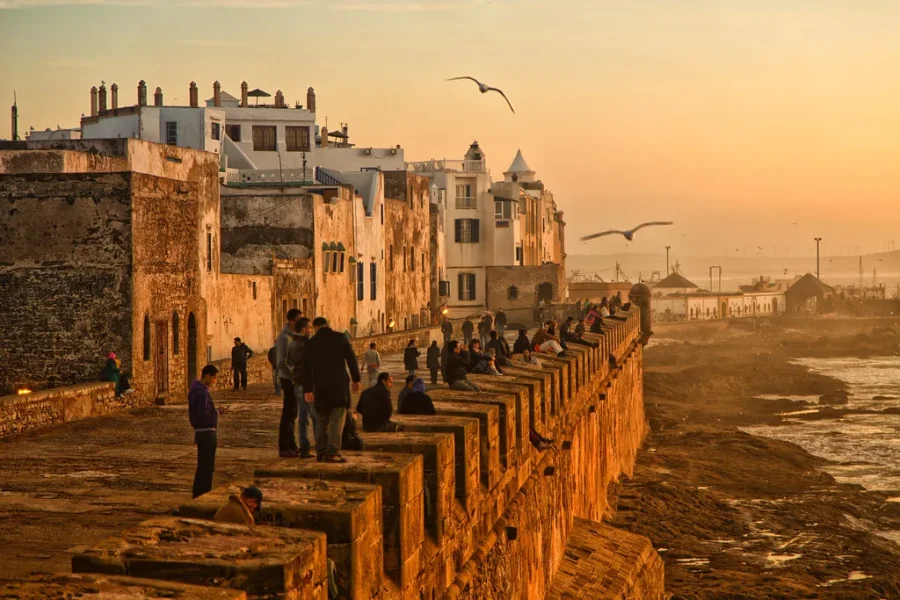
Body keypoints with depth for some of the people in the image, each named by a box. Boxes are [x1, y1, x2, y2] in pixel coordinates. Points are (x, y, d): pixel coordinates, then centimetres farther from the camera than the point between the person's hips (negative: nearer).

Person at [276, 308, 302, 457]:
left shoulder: (295, 336, 13)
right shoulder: (285, 337, -15)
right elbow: (281, 362, -22)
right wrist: (293, 377, -24)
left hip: (296, 379, 9)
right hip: (289, 379, -9)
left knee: (292, 414, 14)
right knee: (288, 414, -5)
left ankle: (292, 446, 21)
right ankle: (284, 448, -2)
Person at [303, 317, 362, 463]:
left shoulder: (311, 342, 4)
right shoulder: (340, 338, -1)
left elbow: (306, 368, 3)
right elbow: (351, 359, -3)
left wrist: (307, 390, 7)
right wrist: (356, 379, 7)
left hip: (320, 386, 3)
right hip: (339, 383, -3)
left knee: (322, 419, 15)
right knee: (337, 418, -5)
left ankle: (321, 452, 16)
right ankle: (332, 452, -15)